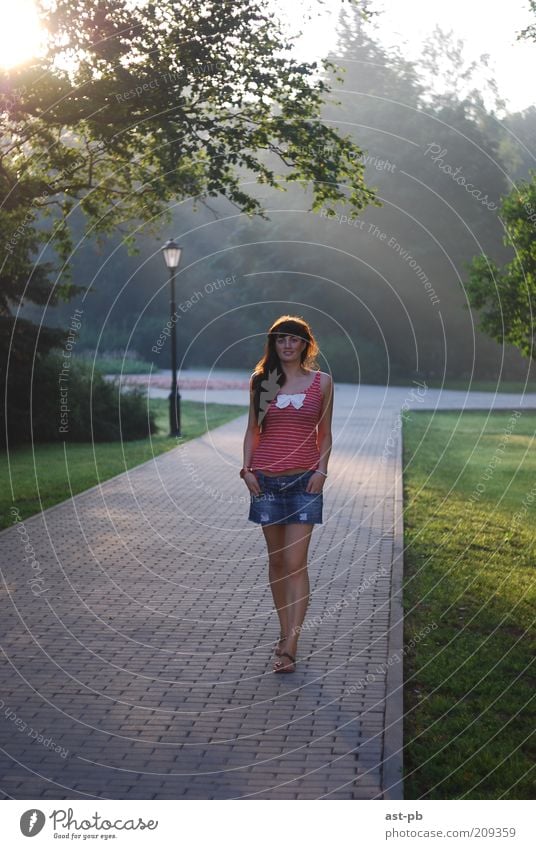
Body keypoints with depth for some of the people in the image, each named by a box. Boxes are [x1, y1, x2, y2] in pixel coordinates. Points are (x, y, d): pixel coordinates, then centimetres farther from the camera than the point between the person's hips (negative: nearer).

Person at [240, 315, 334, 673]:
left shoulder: (322, 382, 4)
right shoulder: (260, 381, 7)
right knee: (276, 559, 9)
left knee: (295, 563, -9)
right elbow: (252, 430, 11)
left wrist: (321, 470, -4)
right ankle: (285, 633, 22)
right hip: (266, 479, 2)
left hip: (304, 481, -2)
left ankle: (290, 649, -12)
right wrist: (246, 468, 0)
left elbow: (325, 433, 8)